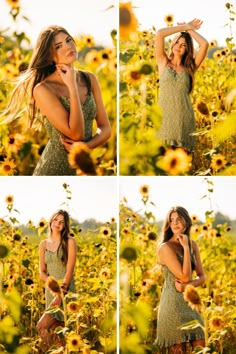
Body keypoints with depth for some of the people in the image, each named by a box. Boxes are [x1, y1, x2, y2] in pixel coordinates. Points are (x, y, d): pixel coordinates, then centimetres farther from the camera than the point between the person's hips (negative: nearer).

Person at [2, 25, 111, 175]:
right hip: (55, 168, -5)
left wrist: (86, 146, -17)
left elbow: (105, 128, 1)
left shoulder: (89, 79, 0)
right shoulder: (43, 89, -16)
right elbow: (76, 133, -21)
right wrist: (72, 86, -21)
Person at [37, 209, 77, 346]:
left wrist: (60, 295, -16)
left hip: (66, 290, -5)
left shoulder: (69, 242, -4)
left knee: (42, 326, -16)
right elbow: (42, 272, 8)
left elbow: (70, 270, -10)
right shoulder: (44, 244, 10)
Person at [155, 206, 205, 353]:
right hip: (173, 304, -6)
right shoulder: (165, 247, -12)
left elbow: (202, 277, 6)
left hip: (191, 303, 6)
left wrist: (187, 285, -13)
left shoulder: (193, 245, 8)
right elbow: (185, 276, -17)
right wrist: (186, 248, -14)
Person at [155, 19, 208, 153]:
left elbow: (205, 44, -4)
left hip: (184, 118, 1)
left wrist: (190, 30, 9)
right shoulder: (164, 62, 8)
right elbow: (160, 34, -3)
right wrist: (185, 27, 5)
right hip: (164, 116, -1)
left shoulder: (190, 67, 9)